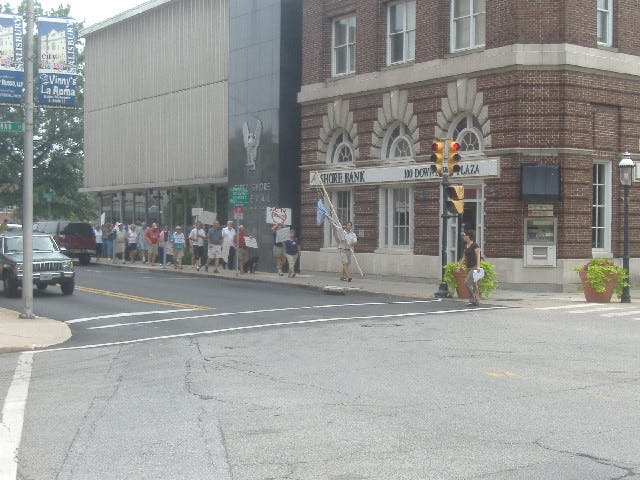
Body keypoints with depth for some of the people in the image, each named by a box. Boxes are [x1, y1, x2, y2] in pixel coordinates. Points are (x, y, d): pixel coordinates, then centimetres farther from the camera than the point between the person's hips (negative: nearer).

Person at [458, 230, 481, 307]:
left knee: (467, 283, -16)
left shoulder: (475, 245, -10)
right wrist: (459, 266, 16)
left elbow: (478, 256, -16)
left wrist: (478, 267, -25)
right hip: (468, 268, 8)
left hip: (474, 267, -8)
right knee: (473, 285, 9)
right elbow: (464, 257, 19)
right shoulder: (466, 246, 13)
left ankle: (474, 299, -8)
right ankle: (476, 301, 12)